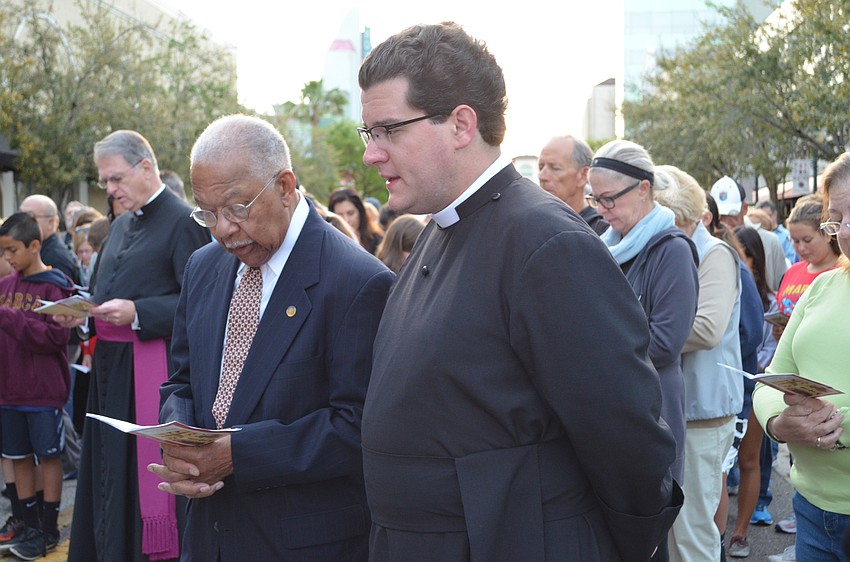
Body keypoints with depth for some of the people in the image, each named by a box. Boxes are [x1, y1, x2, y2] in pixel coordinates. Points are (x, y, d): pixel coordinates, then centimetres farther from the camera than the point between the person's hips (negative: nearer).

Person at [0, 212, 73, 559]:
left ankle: (49, 530, 15)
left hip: (44, 390, -6)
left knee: (48, 456, 5)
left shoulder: (54, 287, -11)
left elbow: (55, 337, -19)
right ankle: (29, 526, 24)